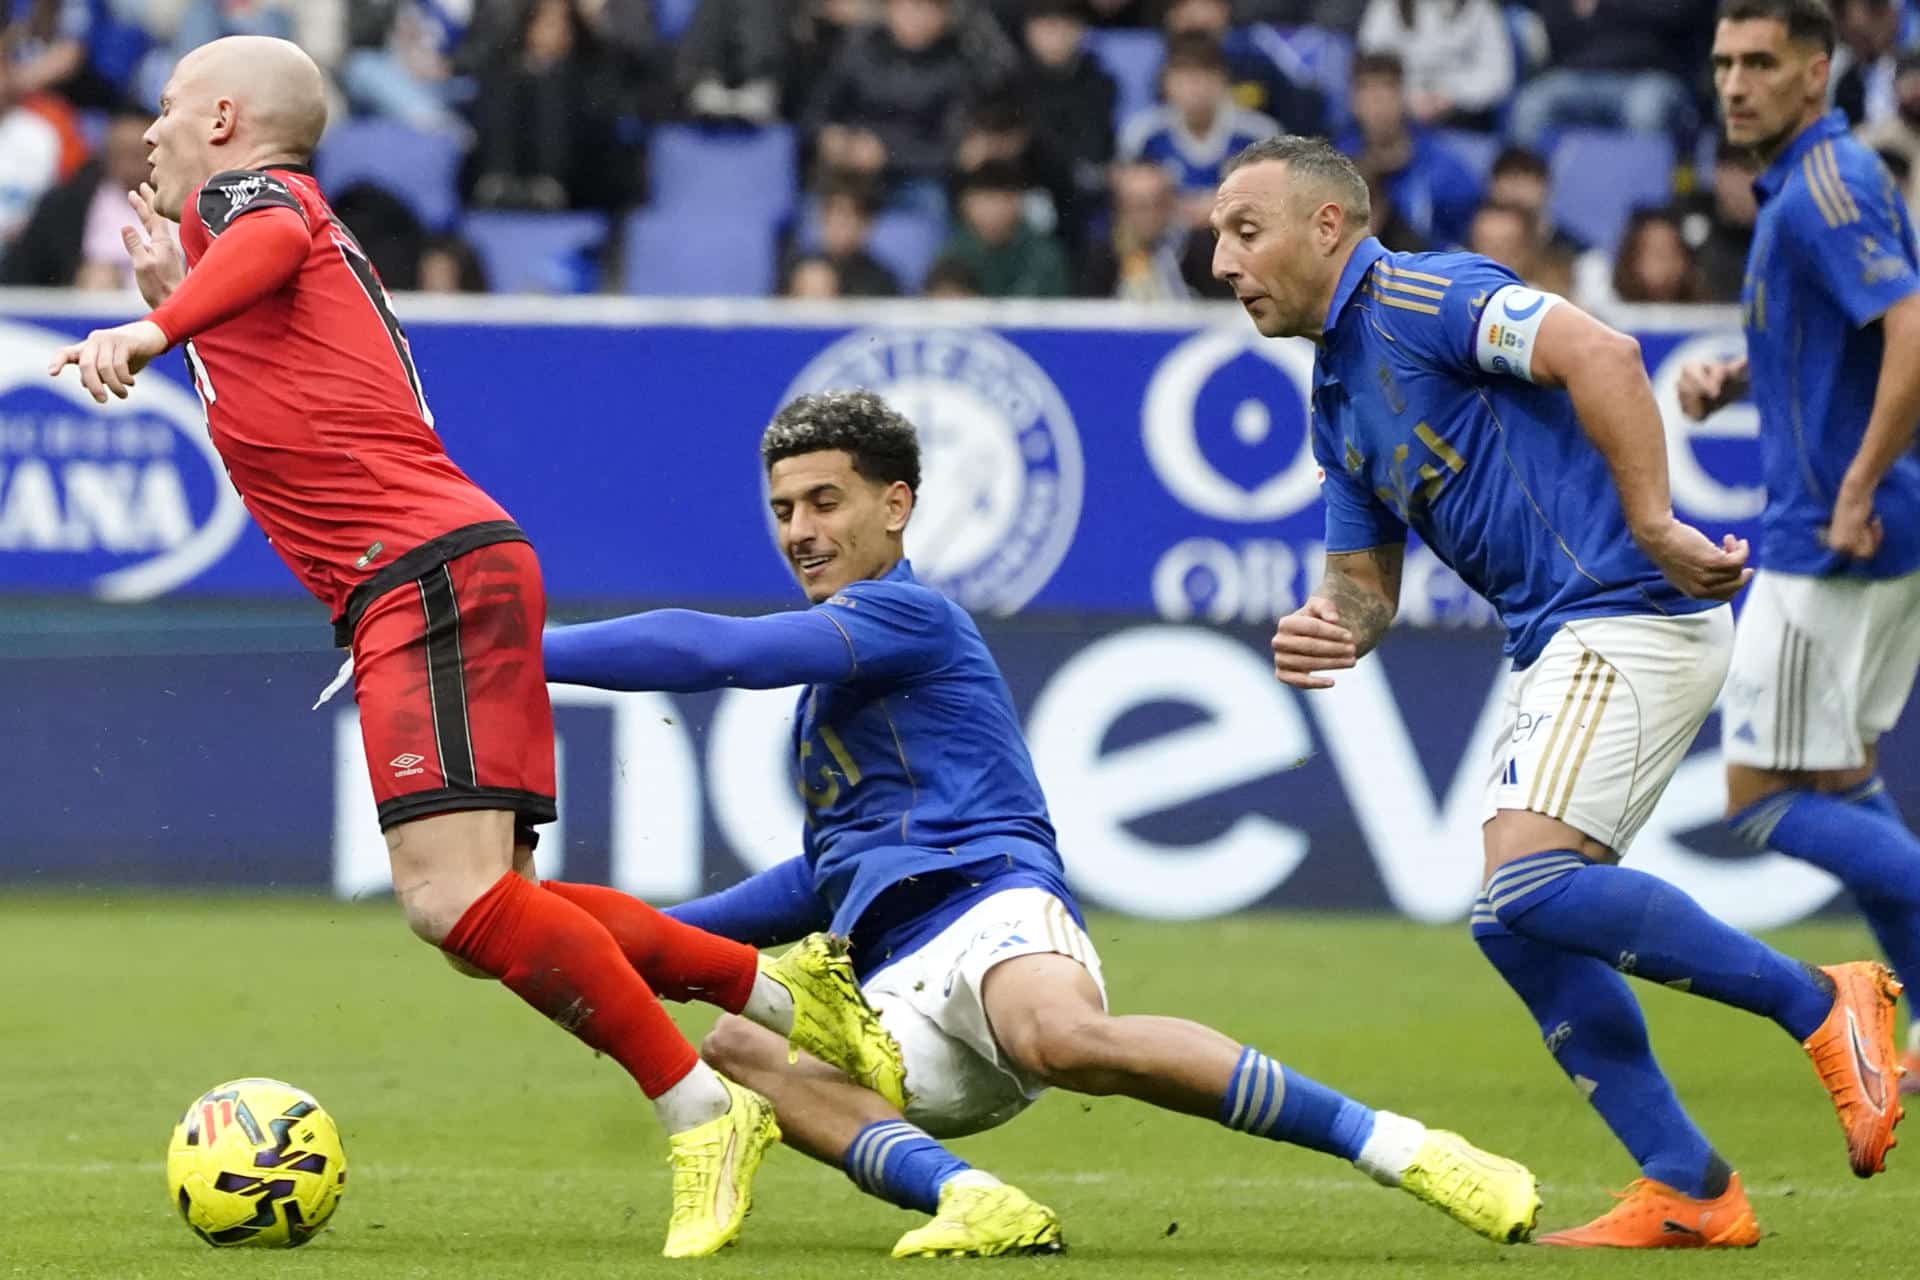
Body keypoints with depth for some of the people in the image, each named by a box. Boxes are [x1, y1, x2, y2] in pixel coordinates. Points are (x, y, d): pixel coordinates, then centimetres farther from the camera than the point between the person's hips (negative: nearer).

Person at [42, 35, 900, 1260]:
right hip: (433, 577, 10)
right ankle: (784, 990, 13)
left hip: (430, 573, -10)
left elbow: (275, 241, -24)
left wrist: (152, 329, -37)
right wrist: (180, 304, 35)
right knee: (486, 906, 9)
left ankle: (705, 1112, -18)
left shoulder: (250, 193, 2)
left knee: (455, 898, -19)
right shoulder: (299, 227, 28)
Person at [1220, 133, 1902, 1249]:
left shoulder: (1419, 296, -8)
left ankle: (1822, 1003, -14)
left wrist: (1652, 527, -26)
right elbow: (1366, 581, 24)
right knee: (1521, 924, 7)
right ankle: (1689, 1192, 8)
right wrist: (1325, 627, 0)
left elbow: (1600, 353, -23)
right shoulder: (1340, 396, 22)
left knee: (1532, 889, -23)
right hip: (1565, 646, 10)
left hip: (1629, 615, -10)